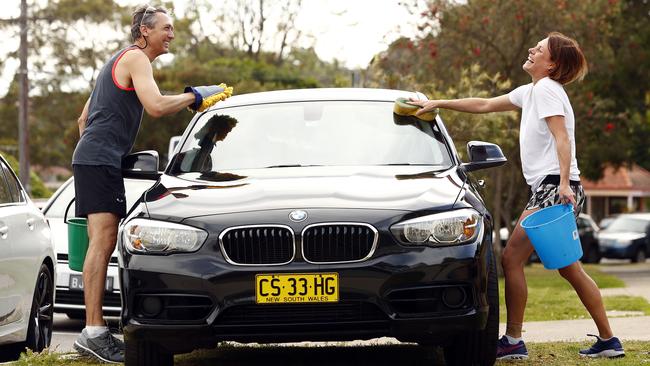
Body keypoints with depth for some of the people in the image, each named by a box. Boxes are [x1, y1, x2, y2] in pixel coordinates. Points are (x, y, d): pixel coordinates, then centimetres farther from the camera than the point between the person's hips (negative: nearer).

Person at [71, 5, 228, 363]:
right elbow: (156, 106, -22)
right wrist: (194, 96, -9)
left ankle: (96, 331, 8)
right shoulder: (136, 58, -5)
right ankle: (93, 331, -22)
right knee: (102, 242, -16)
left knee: (103, 245, 8)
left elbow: (84, 118, 31)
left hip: (92, 159, 11)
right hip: (101, 160, -11)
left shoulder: (118, 61, 27)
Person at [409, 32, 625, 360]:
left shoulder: (546, 89, -8)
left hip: (556, 188, -10)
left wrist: (564, 183, -29)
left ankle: (513, 342, -6)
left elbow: (562, 138, -18)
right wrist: (437, 104, 29)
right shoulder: (530, 92, 20)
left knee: (512, 257, -9)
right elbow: (484, 105, 29)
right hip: (547, 189, 10)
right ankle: (607, 340, 13)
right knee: (569, 269, 11)